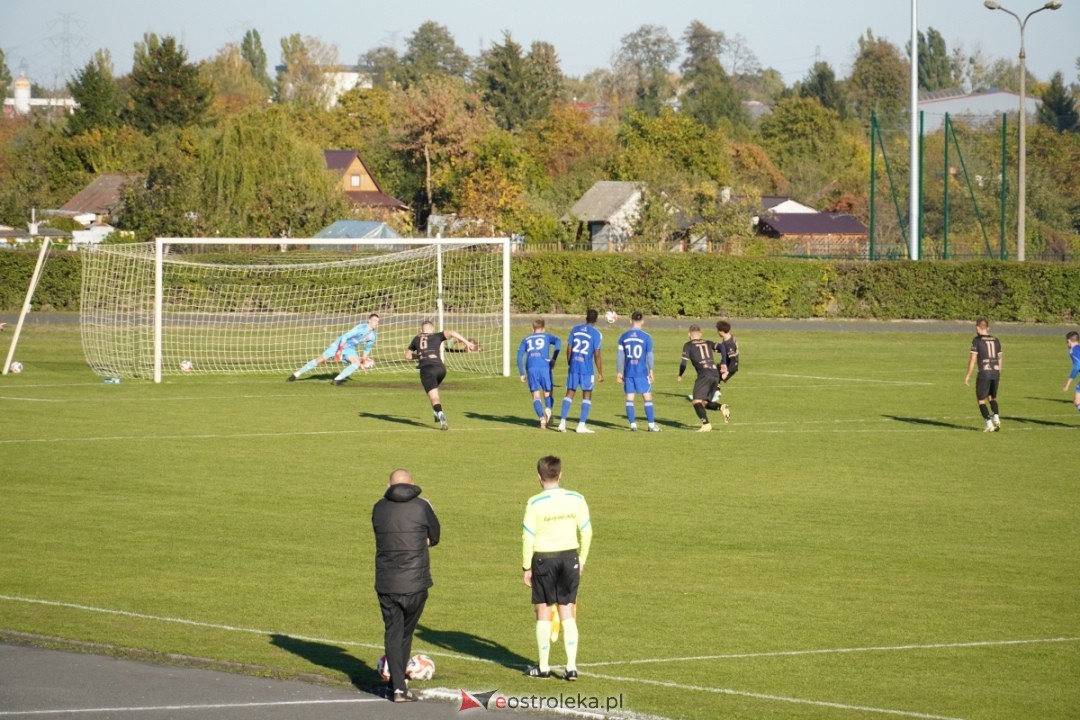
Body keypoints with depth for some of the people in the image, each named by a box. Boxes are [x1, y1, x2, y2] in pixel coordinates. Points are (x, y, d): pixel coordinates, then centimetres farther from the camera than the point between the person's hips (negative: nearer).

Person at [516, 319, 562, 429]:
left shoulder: (526, 339, 23)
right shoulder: (547, 336, 18)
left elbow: (520, 355, 12)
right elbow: (558, 342, -3)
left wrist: (522, 374, 13)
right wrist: (554, 359, -3)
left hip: (531, 369, 1)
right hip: (545, 367, -1)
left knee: (536, 396, 5)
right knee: (548, 394, 11)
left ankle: (542, 419, -17)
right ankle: (548, 409, -22)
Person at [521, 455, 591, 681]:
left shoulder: (535, 503, -12)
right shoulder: (576, 500, -2)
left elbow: (528, 537, -9)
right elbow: (586, 532, 3)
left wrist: (526, 567, 0)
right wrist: (582, 560, 15)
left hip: (544, 558, -3)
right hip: (570, 556, 3)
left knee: (543, 612, 8)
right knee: (567, 613, 8)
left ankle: (543, 666, 12)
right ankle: (572, 666, 4)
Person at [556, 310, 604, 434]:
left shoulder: (575, 329, 5)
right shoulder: (596, 334, -6)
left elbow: (569, 349, 6)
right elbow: (597, 355, -8)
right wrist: (600, 373, -3)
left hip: (573, 367, 3)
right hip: (587, 368, -3)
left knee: (570, 393, 8)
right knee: (587, 395, 6)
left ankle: (562, 422, -1)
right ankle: (582, 425, 2)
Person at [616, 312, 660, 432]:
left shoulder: (623, 337, 2)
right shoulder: (646, 337, -5)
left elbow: (620, 356, 4)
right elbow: (649, 356, -2)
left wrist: (619, 372, 11)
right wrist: (651, 371, 9)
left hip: (628, 372, 2)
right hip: (642, 372, -2)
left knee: (629, 398, 7)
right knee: (647, 398, 4)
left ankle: (633, 424, 4)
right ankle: (651, 424, 3)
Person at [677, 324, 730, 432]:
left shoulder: (688, 345, 10)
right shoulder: (708, 343, 22)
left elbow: (684, 362, 2)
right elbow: (721, 347, 6)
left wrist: (680, 375, 18)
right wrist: (724, 363, 6)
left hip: (704, 374, -6)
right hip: (715, 373, 6)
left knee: (696, 401, -7)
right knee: (704, 402, 15)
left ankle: (706, 424, -26)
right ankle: (722, 408, -11)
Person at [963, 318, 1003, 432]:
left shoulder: (977, 340, -5)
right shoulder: (996, 340, 10)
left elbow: (972, 359, -8)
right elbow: (999, 359, 15)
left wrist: (968, 375, -2)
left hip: (984, 372, -5)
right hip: (995, 371, 5)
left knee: (981, 400, 6)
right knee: (992, 397, 22)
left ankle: (989, 424, -2)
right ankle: (996, 418, 1)